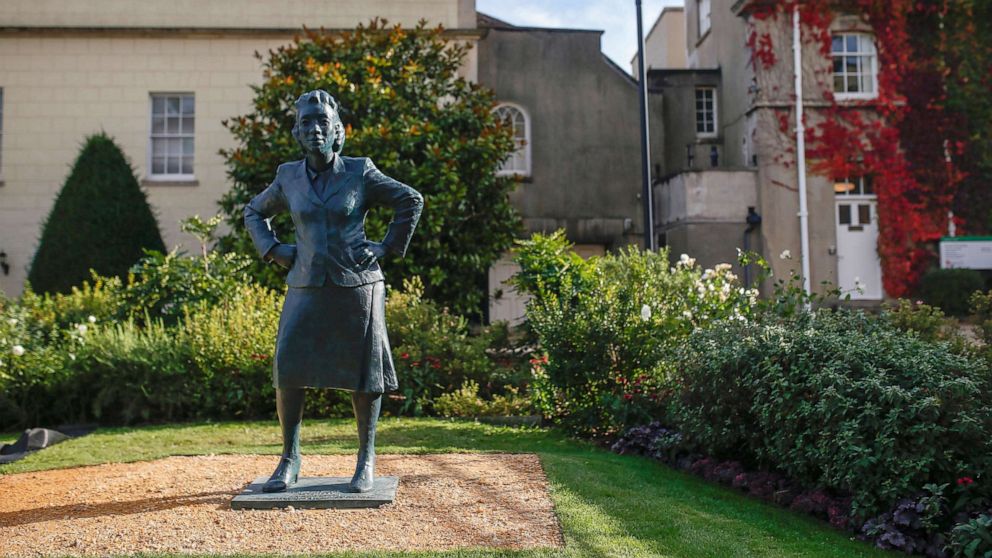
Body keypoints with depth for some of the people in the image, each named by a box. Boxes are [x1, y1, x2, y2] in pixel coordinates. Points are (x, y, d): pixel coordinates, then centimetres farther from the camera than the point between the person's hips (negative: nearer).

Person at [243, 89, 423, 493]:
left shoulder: (360, 173, -2)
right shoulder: (289, 177, 6)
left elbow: (411, 201, 5)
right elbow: (254, 212, 22)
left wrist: (389, 247, -2)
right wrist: (272, 251, 6)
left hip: (357, 286, -2)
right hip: (307, 288, 3)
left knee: (363, 373, 3)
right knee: (287, 371, -4)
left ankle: (366, 460, 18)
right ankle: (289, 460, 11)